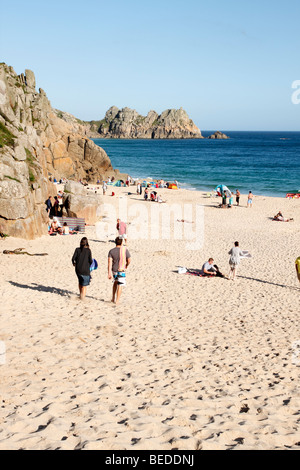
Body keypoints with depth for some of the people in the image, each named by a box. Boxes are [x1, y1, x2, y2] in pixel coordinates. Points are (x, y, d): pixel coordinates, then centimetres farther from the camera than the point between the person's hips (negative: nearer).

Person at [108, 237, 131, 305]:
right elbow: (129, 260, -5)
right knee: (120, 285, 3)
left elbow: (110, 262, -11)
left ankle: (113, 298, 29)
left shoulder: (111, 251, -3)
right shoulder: (125, 250, -8)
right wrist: (126, 266, 16)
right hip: (122, 270, -4)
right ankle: (117, 301, 1)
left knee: (115, 283, 26)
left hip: (114, 270, 4)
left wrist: (109, 273, -13)